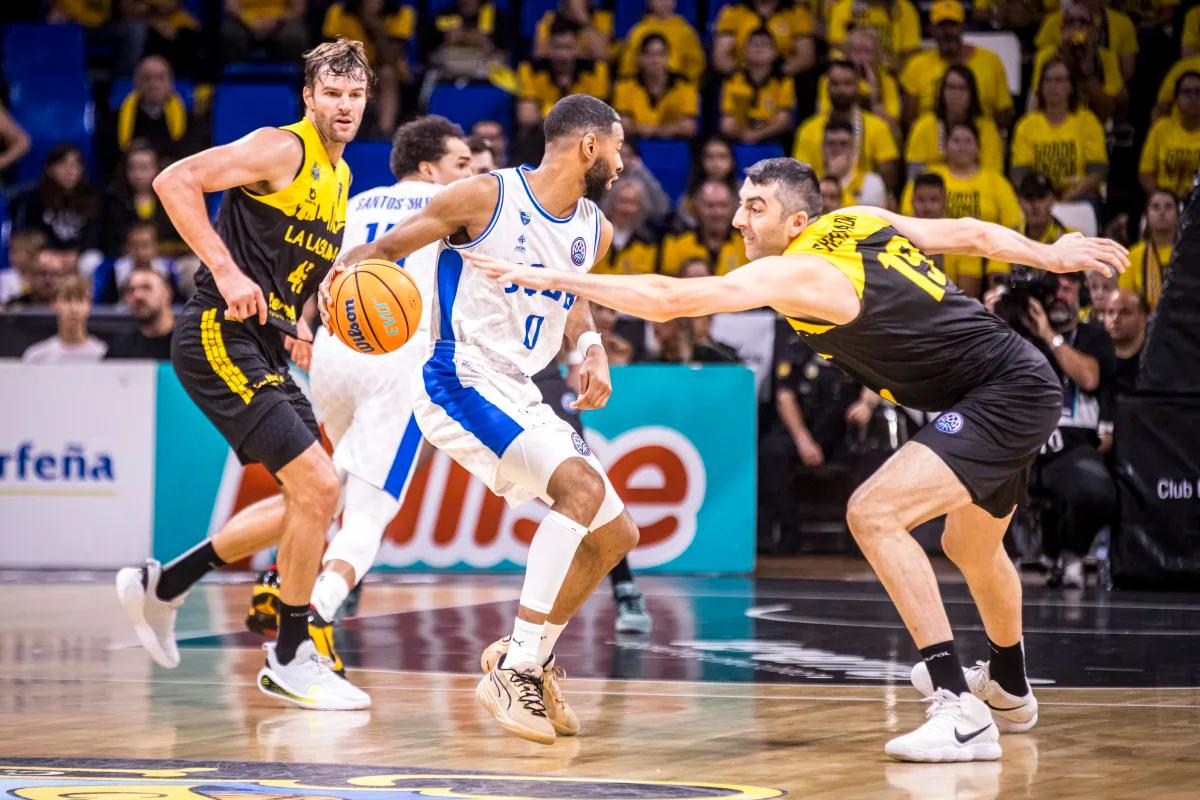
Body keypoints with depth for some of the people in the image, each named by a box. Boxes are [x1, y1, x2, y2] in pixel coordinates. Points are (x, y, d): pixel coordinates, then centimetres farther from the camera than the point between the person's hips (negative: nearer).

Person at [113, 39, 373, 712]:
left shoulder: (340, 178, 16)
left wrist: (302, 323, 12)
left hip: (265, 348, 10)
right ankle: (291, 657, -2)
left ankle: (164, 586, 25)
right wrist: (226, 270, -24)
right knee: (319, 486, -15)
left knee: (308, 505, 14)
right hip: (220, 337, -10)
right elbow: (175, 181, -20)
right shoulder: (283, 150, -11)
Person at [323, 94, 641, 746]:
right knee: (583, 485, -28)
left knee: (615, 534, 7)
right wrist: (341, 273, -27)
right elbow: (387, 246, -6)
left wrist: (590, 348, 7)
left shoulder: (594, 231, 9)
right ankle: (515, 669, -24)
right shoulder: (487, 196, -12)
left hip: (520, 395, 9)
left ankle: (528, 657, 22)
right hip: (460, 380, -9)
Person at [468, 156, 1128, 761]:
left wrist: (554, 278, -23)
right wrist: (1052, 257, 22)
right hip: (1017, 387, 10)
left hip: (1010, 395, -10)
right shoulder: (864, 221, 6)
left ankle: (962, 712, -25)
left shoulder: (796, 272, -18)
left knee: (873, 512, -22)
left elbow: (668, 300, -24)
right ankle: (1010, 689, 56)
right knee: (970, 547, 30)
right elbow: (971, 234, 12)